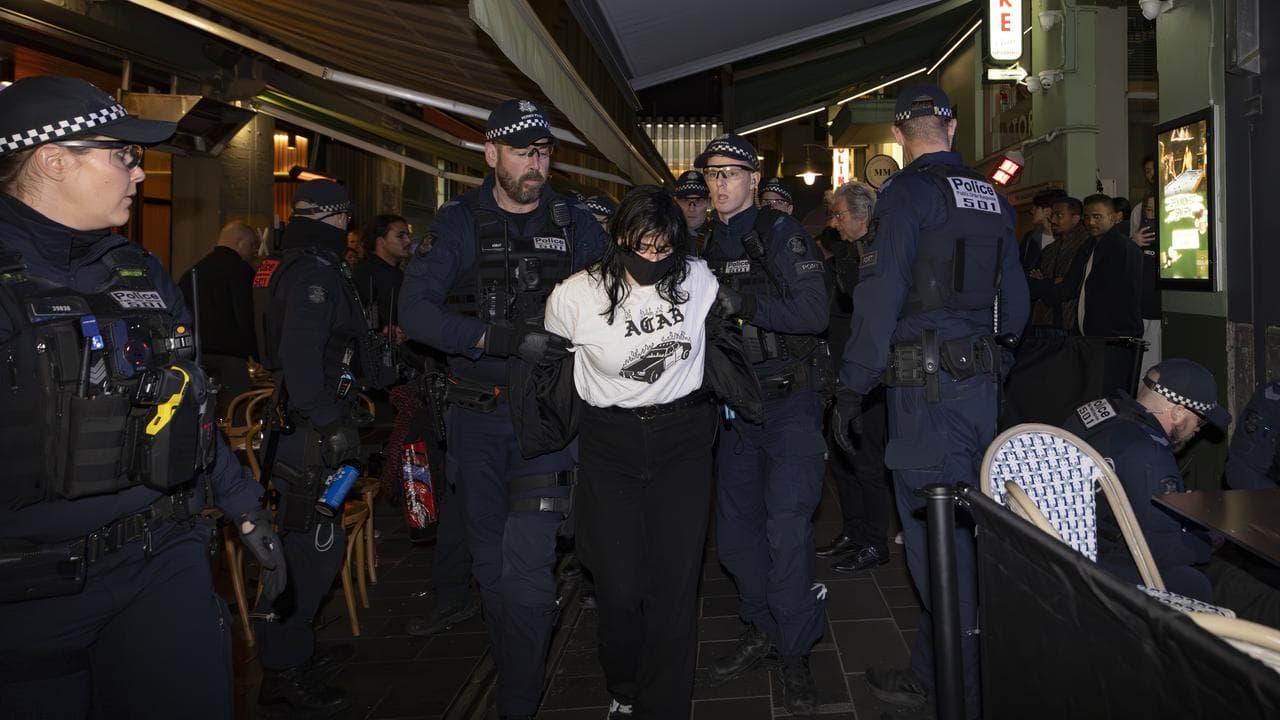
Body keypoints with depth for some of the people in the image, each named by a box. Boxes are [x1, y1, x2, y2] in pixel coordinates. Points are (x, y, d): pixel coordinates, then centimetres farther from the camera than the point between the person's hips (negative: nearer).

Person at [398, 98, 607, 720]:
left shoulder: (575, 224, 3)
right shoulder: (459, 223, 1)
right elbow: (416, 311, -10)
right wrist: (492, 337, -22)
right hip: (476, 414, 2)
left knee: (527, 570, -10)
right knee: (489, 564, 14)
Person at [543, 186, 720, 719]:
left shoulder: (698, 280, -6)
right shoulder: (575, 296, -10)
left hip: (683, 438, 1)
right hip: (610, 444, -1)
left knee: (674, 586, -3)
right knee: (620, 589, -4)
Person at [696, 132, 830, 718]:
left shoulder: (779, 233, -7)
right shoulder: (709, 245, 13)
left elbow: (814, 311, -18)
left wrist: (743, 304, -22)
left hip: (789, 399, -7)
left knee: (786, 527, -10)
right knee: (735, 528, 11)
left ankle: (795, 654, 5)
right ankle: (761, 627, 30)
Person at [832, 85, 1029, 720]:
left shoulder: (908, 191, -8)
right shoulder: (993, 199, 14)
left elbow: (881, 293, -16)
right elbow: (1014, 303, 17)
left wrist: (853, 385, -12)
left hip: (926, 384, -8)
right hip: (983, 379, 8)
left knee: (934, 531, -1)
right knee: (965, 522, 13)